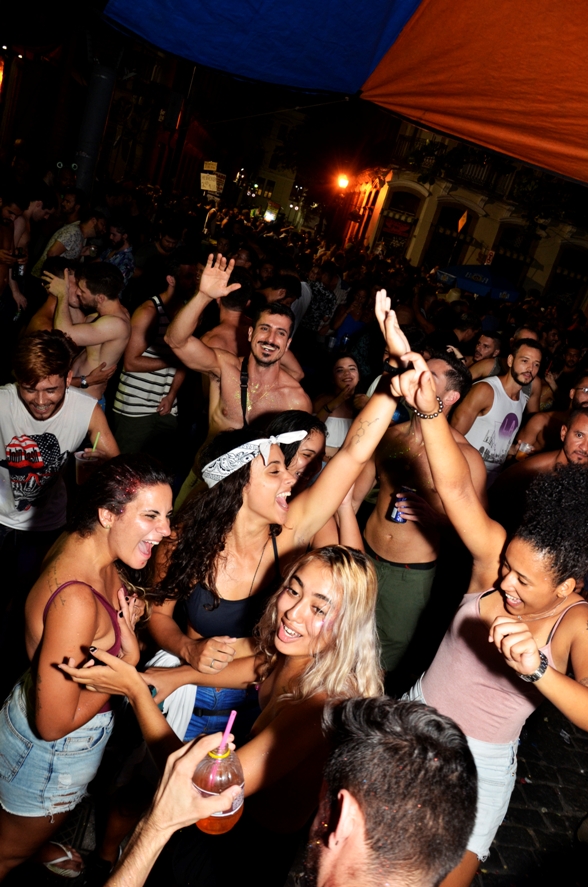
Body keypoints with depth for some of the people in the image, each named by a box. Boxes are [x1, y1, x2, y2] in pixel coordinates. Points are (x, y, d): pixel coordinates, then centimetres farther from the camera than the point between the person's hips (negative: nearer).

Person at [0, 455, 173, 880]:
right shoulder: (76, 599, -40)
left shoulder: (87, 545, -14)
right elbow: (54, 723, -31)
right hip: (49, 753, -8)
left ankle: (39, 848, 65)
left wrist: (125, 621, -11)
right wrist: (129, 658, -26)